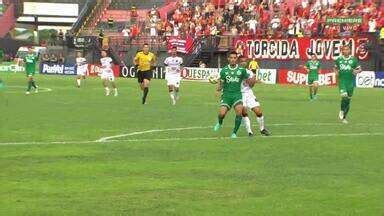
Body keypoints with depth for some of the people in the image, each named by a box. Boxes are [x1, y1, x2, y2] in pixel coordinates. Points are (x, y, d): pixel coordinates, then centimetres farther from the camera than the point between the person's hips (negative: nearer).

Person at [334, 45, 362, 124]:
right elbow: (335, 67, 21)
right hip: (342, 80, -1)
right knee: (344, 95, -23)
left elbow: (359, 69, 7)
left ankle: (344, 117, 19)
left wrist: (356, 71, -15)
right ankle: (342, 111, 3)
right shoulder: (339, 59, 4)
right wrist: (336, 72, -1)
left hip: (350, 81, 1)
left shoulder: (353, 59, 1)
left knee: (348, 99, 5)